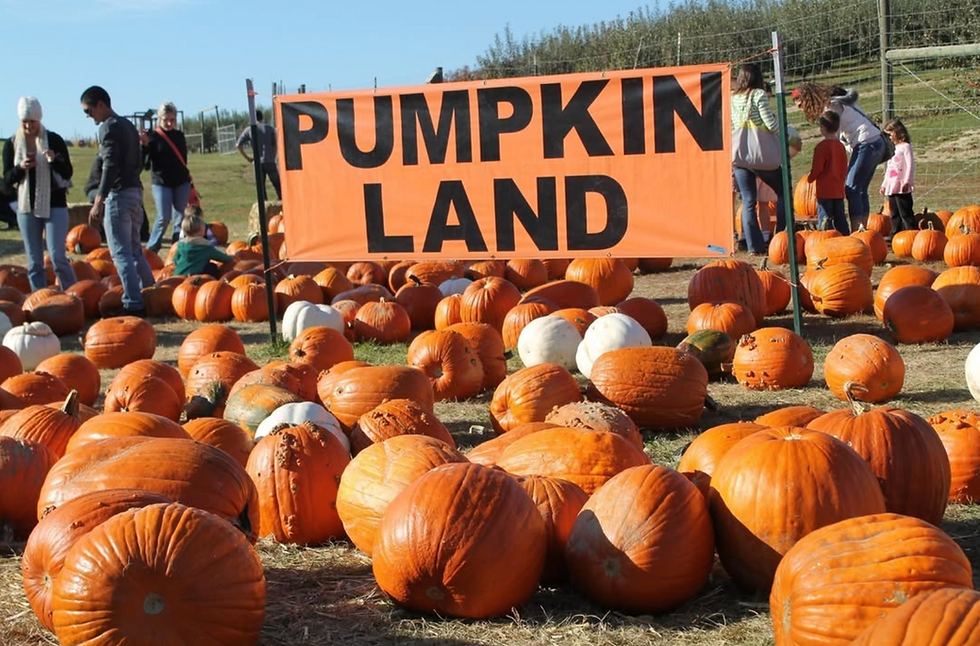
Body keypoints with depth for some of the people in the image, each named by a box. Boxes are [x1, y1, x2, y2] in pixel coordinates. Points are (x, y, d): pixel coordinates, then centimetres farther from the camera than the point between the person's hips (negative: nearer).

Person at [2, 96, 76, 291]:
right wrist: (20, 168, -16)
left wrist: (54, 161, -22)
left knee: (57, 257, -10)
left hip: (54, 204, -3)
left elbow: (68, 173, -2)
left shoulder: (54, 140, -3)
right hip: (26, 207, 3)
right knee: (34, 262, 4)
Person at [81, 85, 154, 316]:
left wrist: (99, 201, -24)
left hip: (119, 195, -9)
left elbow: (110, 166, -20)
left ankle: (133, 304, -12)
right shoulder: (128, 126, 18)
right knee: (134, 250, 17)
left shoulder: (108, 127, -10)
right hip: (135, 191, 9)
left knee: (121, 253, -8)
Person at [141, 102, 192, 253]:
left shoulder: (179, 136, 10)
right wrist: (145, 146, -24)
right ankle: (151, 250, 3)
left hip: (181, 182, 4)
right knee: (163, 217, -11)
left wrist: (189, 182, 18)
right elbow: (146, 164, -9)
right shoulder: (152, 136, -3)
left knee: (180, 218, 1)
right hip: (161, 183, -4)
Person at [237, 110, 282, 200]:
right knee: (277, 184, 4)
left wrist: (247, 158, 7)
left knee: (261, 187, 5)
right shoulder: (270, 128, 7)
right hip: (270, 162, -1)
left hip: (258, 163, 1)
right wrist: (273, 158, 8)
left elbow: (239, 145, 1)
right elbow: (274, 145, 3)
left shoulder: (249, 130, 6)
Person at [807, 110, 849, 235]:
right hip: (839, 189, 7)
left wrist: (810, 178, 5)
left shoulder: (822, 146, -13)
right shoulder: (840, 146, 9)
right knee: (840, 218, 11)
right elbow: (844, 168, 14)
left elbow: (816, 169, -13)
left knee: (824, 219, -5)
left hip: (825, 190, -7)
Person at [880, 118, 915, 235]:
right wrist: (884, 184, 25)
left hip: (902, 187, -8)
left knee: (905, 212, -10)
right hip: (891, 186, 8)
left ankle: (911, 232, -9)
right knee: (894, 213, 8)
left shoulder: (905, 147, -4)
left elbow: (910, 165, -12)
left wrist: (907, 181, -20)